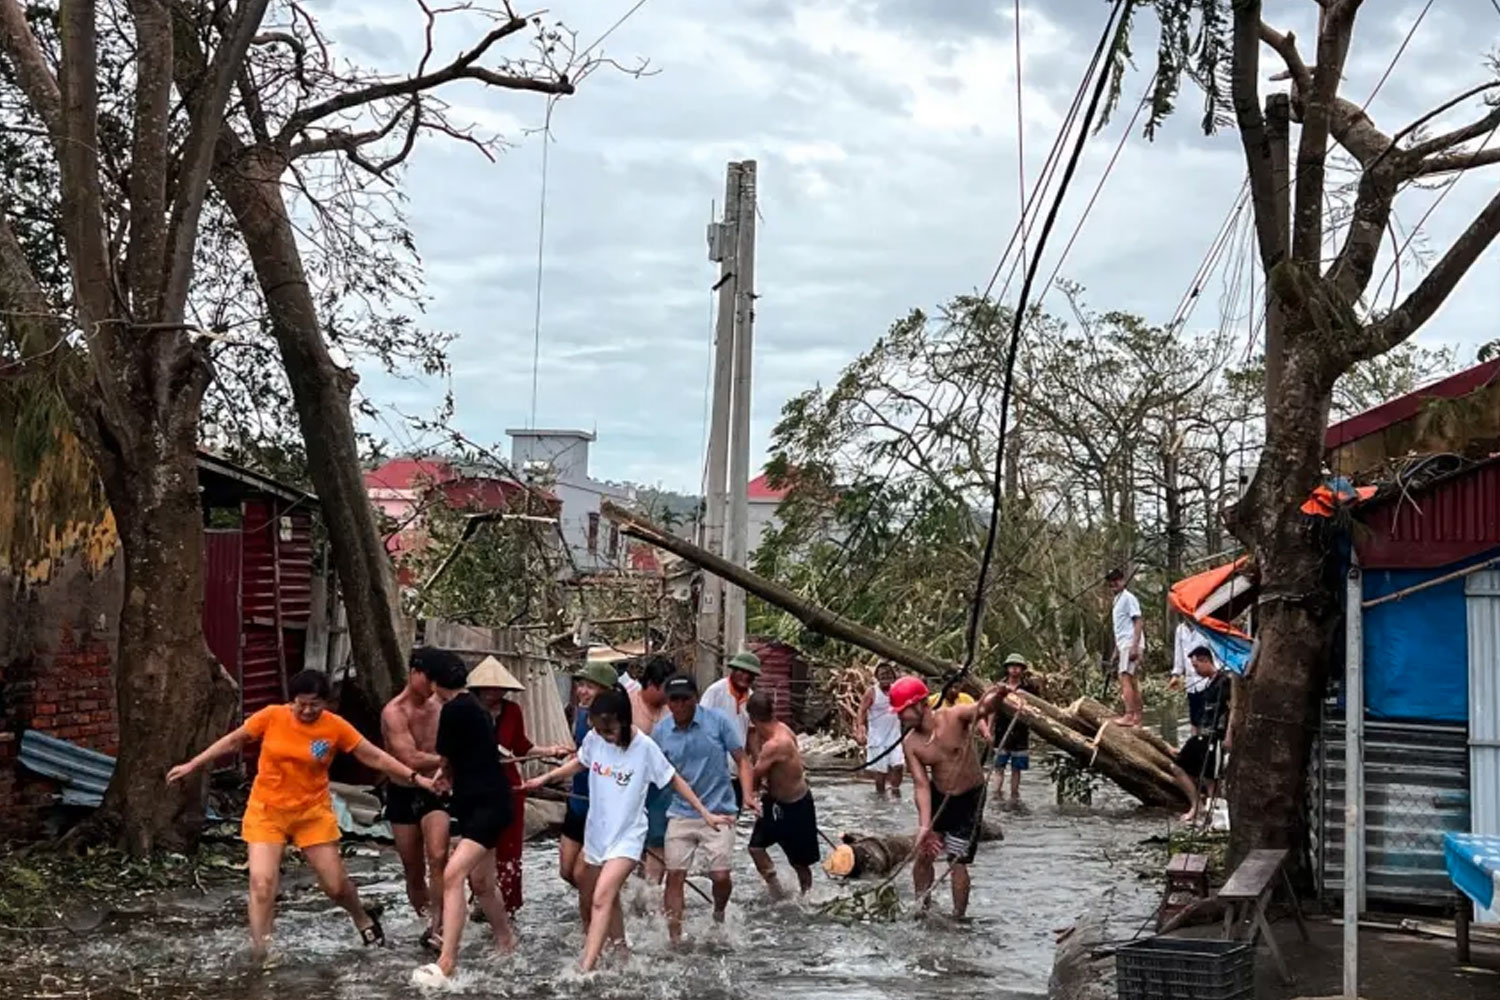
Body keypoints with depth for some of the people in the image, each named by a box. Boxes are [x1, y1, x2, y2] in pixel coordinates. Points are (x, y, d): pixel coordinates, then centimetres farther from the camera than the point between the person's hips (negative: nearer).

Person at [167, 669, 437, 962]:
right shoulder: (272, 716, -11)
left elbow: (375, 756, -7)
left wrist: (415, 778, -11)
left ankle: (363, 919, 36)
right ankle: (259, 953, -5)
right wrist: (192, 766, 6)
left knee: (335, 884, 5)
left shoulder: (335, 727, -11)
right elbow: (232, 741, 2)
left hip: (313, 813, 0)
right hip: (267, 811, 0)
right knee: (262, 881, -14)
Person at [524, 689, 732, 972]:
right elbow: (580, 763, 15)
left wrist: (705, 814, -7)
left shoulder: (644, 747, -18)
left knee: (601, 899, -21)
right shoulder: (593, 739, -7)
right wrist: (545, 778, 10)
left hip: (626, 837, -5)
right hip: (597, 832, 5)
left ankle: (585, 970, -25)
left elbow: (674, 780, -7)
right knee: (609, 899, 20)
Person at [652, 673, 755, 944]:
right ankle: (675, 938, 7)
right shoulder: (660, 732, 1)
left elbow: (741, 760, -2)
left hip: (718, 812, -2)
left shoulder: (718, 721, -6)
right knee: (675, 875, -3)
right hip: (680, 813, 2)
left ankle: (719, 915, 29)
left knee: (720, 876, -4)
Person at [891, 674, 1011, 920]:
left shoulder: (954, 717, -22)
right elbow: (921, 784, -15)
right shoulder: (911, 744, -12)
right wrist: (925, 826, -27)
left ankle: (959, 918, 11)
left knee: (957, 862, -3)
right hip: (938, 797, 4)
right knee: (922, 854, 8)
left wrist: (996, 696, -63)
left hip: (968, 798, -4)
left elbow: (983, 708, -38)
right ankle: (922, 908, 29)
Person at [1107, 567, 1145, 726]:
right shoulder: (1117, 600, 21)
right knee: (1132, 681, 10)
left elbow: (1138, 622, -15)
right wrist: (1116, 650, 22)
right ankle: (1137, 716, 12)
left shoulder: (1128, 598, -8)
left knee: (1125, 678, -16)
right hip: (1123, 645, 10)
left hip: (1131, 644, -10)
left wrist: (1134, 646, -22)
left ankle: (1129, 715, -21)